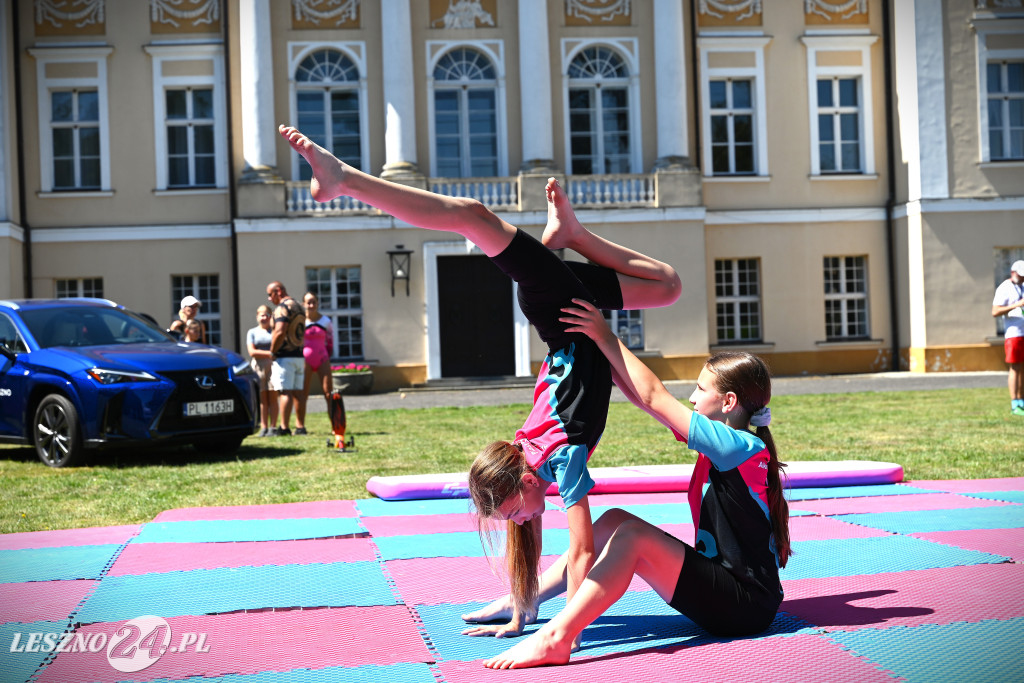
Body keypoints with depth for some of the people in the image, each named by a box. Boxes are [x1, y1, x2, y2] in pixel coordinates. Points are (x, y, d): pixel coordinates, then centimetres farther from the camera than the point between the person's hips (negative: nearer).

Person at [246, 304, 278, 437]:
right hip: (258, 366, 0)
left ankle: (272, 426, -3)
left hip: (273, 366, 0)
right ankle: (263, 427, 0)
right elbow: (252, 352, -1)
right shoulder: (252, 332, 11)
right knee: (262, 397, -2)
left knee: (272, 396, -4)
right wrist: (269, 353, -11)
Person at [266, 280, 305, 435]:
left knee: (285, 392, -9)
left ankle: (284, 427, -12)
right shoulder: (298, 306, 19)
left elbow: (280, 332, -22)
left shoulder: (282, 307, -11)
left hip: (285, 355, -9)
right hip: (299, 355, 9)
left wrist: (272, 352, -12)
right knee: (297, 392, 8)